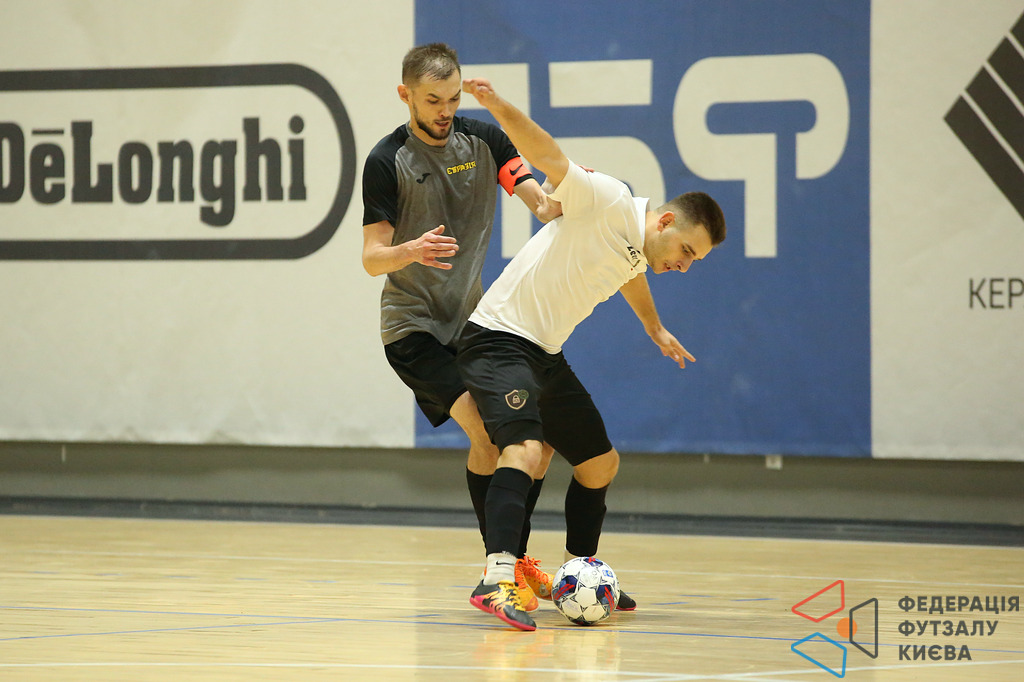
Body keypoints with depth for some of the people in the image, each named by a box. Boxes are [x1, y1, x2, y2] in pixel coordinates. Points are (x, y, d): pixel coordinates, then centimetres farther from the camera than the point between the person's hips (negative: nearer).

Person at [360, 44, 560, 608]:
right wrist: (410, 251, -35)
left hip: (473, 318, 6)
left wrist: (556, 201, -32)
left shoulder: (484, 140, 3)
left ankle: (518, 560, 17)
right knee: (487, 432, -22)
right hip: (414, 326, -6)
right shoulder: (388, 161, -9)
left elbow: (540, 201, -7)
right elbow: (372, 258, -13)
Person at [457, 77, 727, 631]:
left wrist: (656, 330, 56)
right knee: (525, 449, -29)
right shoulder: (607, 202, -14)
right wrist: (499, 108, -43)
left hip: (546, 357, 10)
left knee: (600, 464, 15)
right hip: (498, 337, -9)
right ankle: (497, 579, -41)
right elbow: (549, 157, -27)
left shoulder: (638, 257, 13)